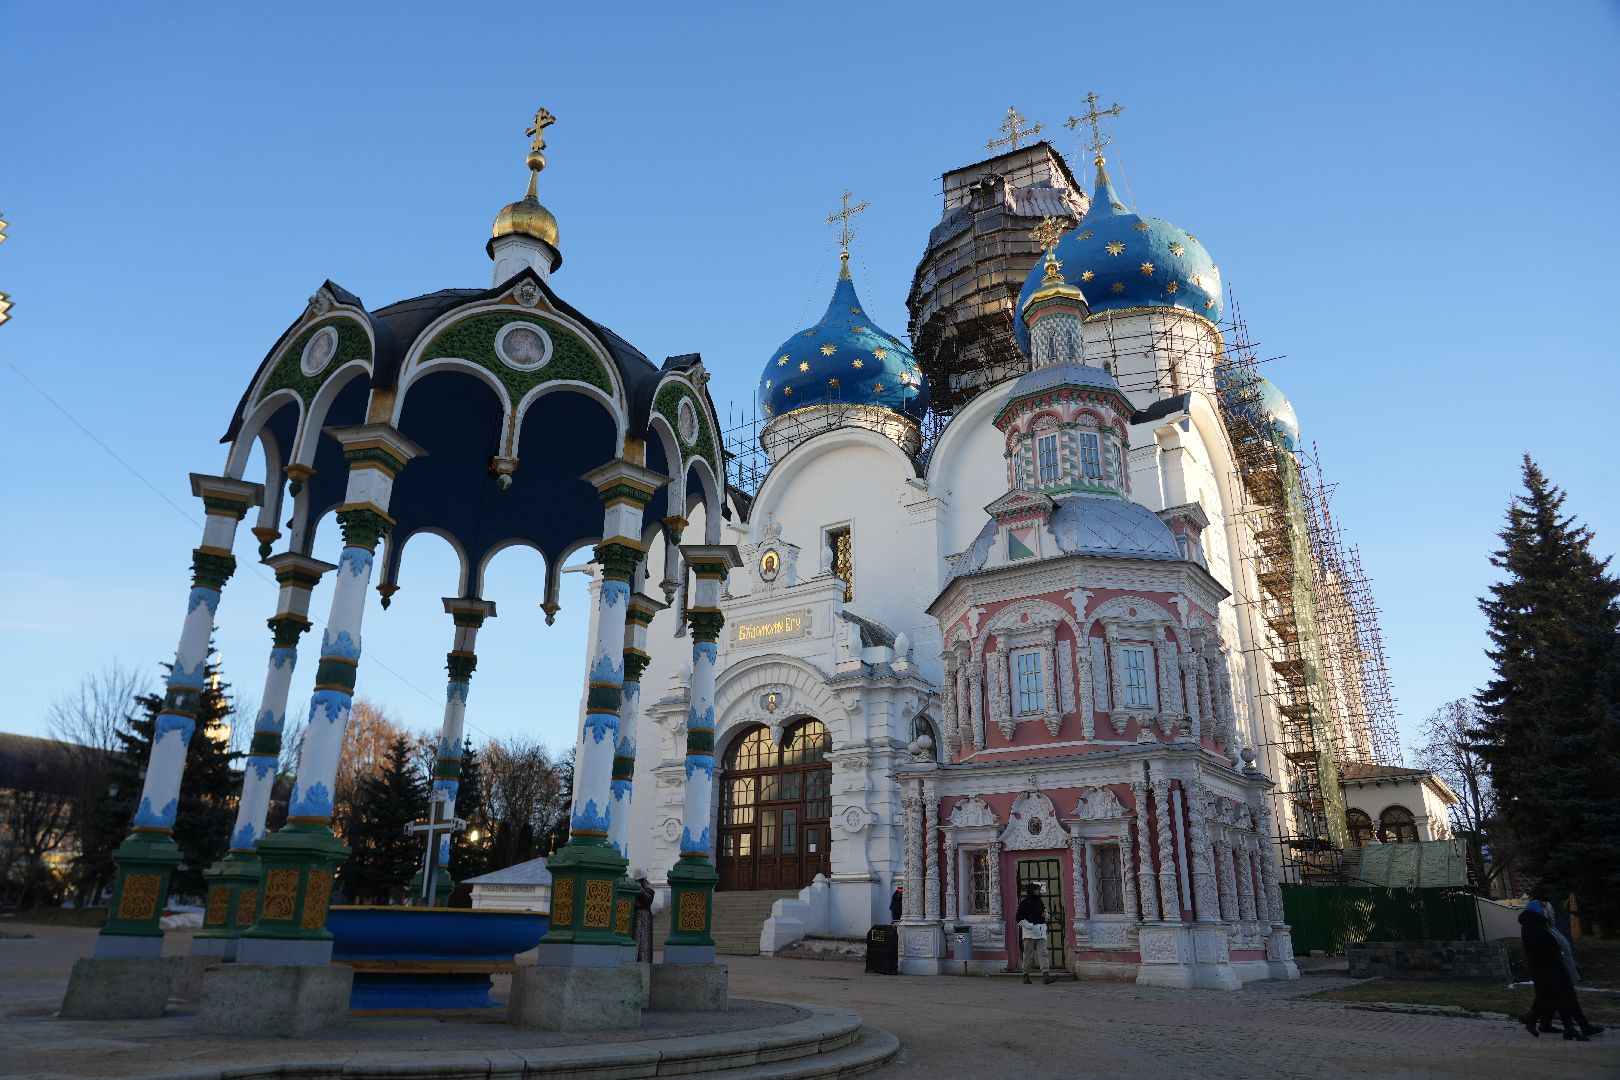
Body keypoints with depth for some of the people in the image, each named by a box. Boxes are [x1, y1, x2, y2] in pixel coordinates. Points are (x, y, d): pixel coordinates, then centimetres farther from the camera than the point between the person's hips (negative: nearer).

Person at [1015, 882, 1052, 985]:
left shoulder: (1039, 902, 16)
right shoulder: (1024, 903, -3)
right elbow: (1019, 919, -8)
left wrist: (1045, 914, 7)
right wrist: (1031, 926, -15)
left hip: (1041, 932, 5)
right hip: (1028, 932, -5)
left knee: (1044, 953, -9)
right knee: (1028, 954, -1)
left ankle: (1045, 974, -17)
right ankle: (1026, 975, 11)